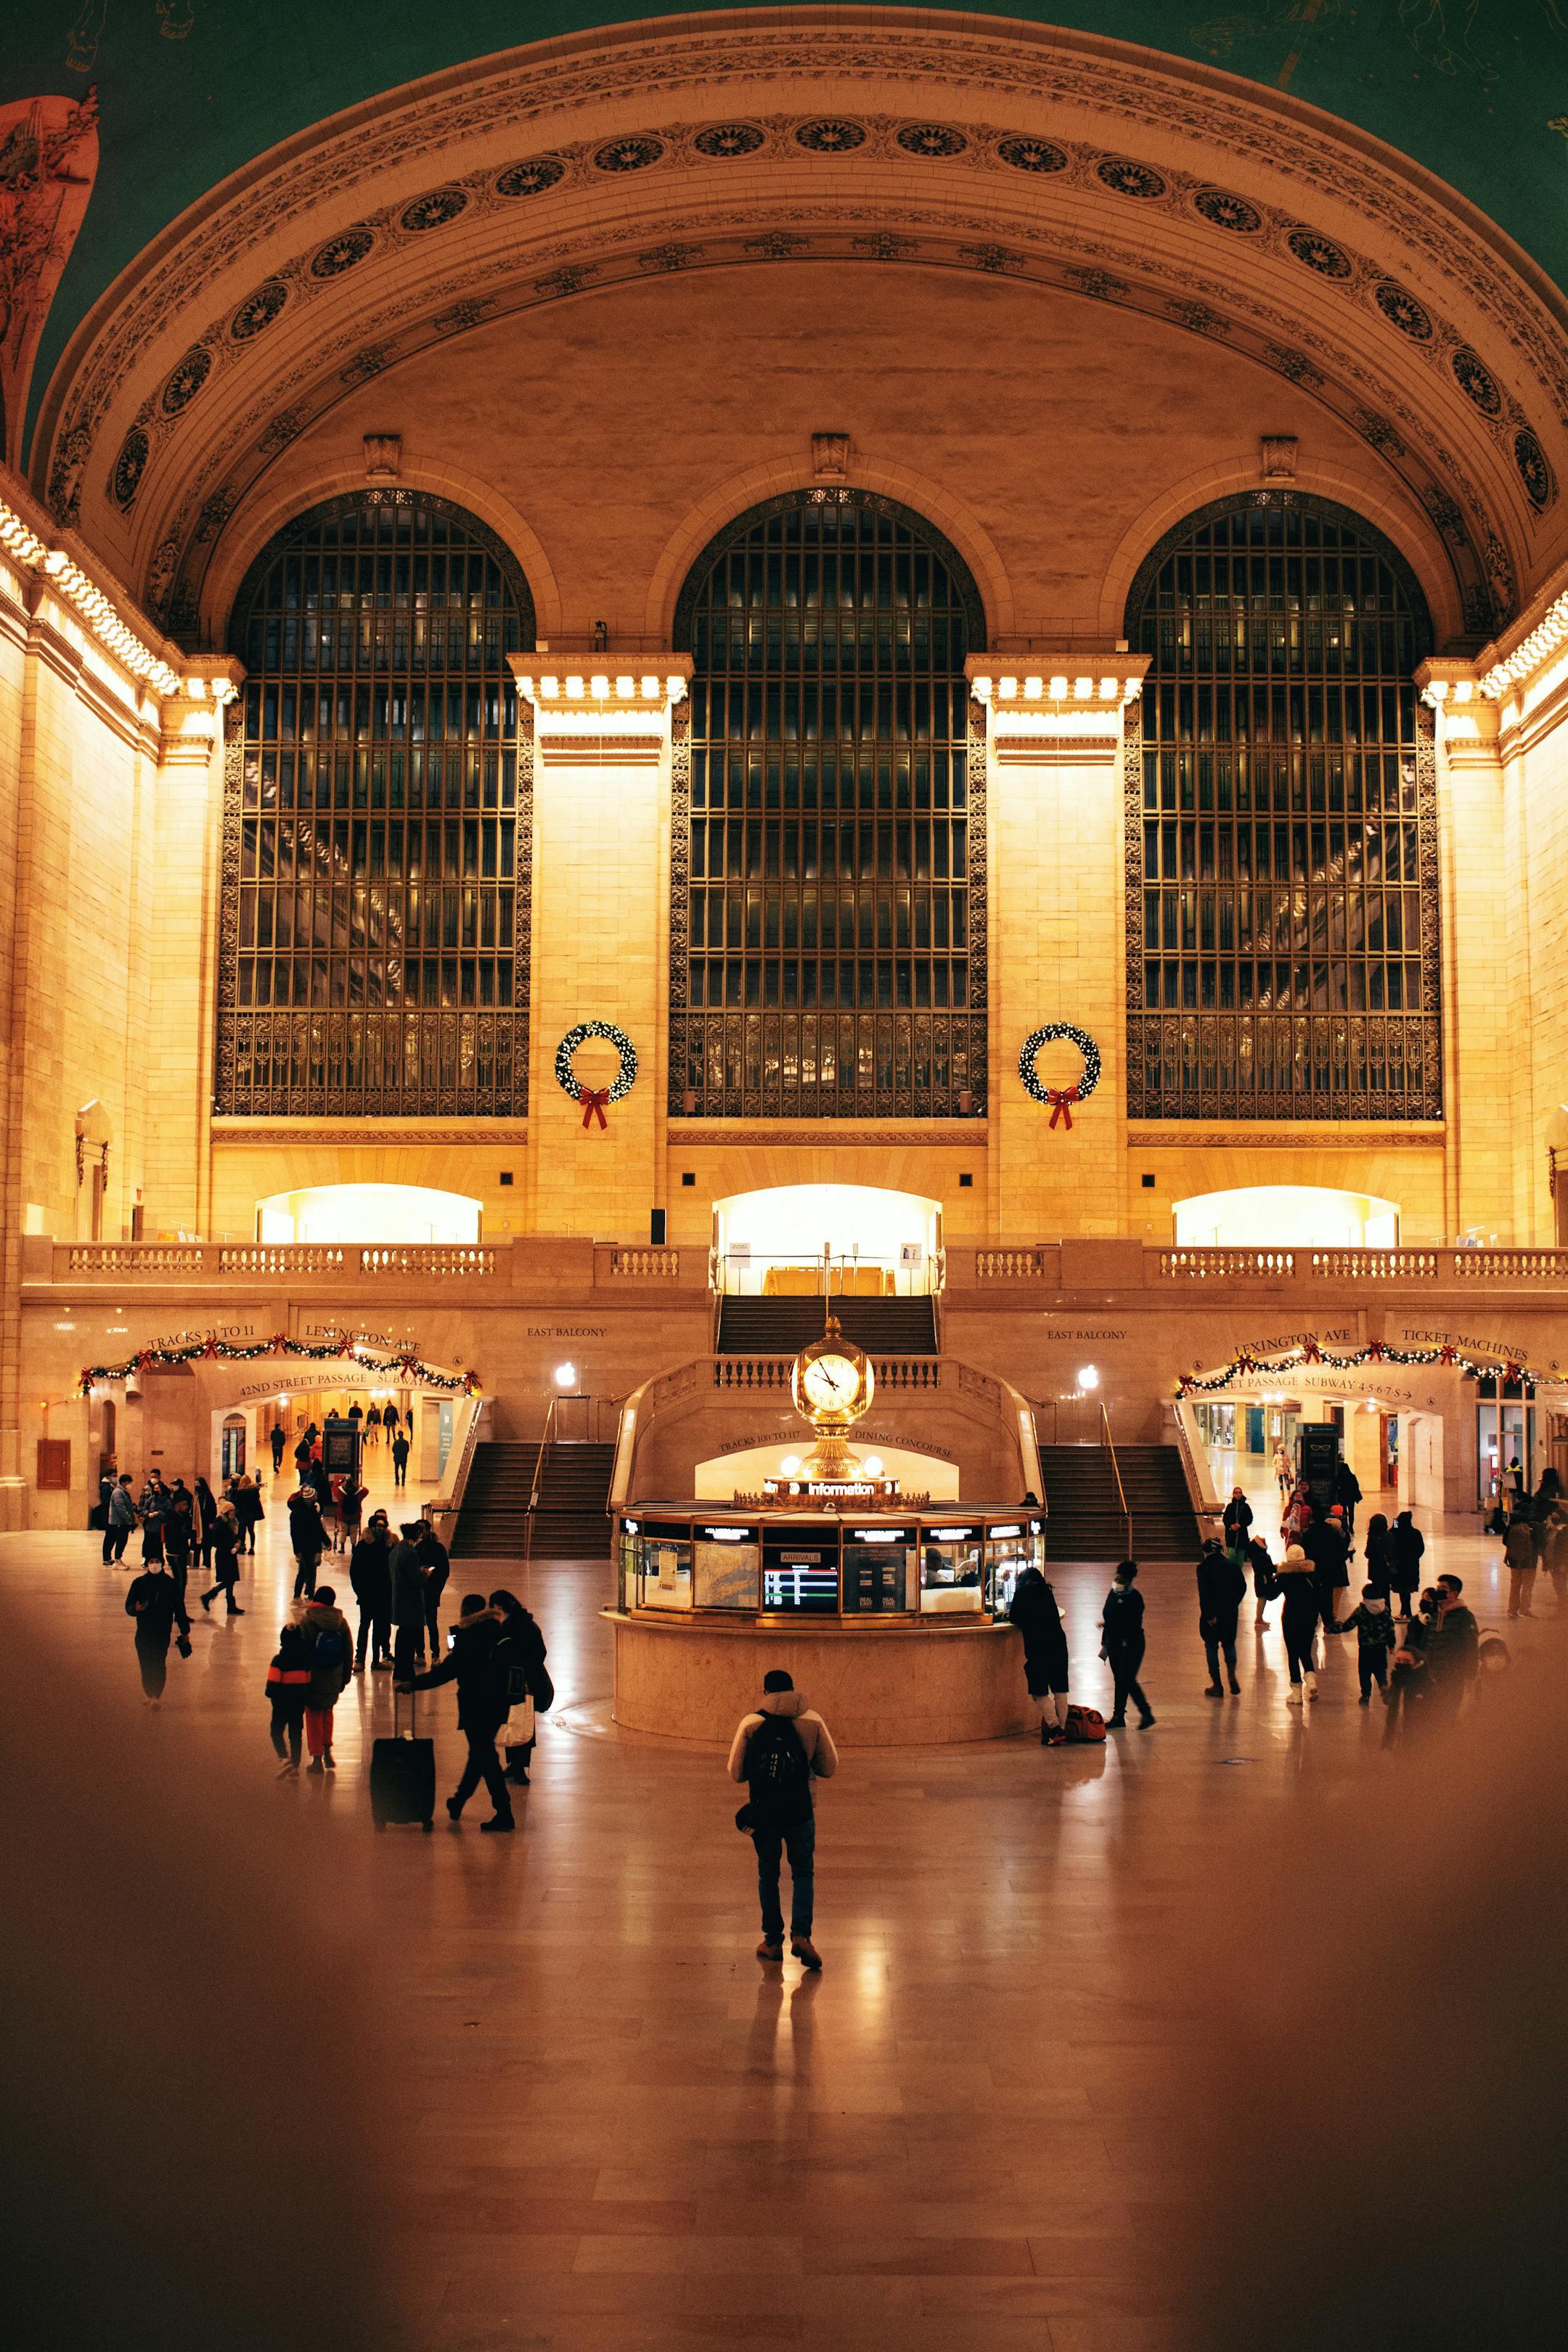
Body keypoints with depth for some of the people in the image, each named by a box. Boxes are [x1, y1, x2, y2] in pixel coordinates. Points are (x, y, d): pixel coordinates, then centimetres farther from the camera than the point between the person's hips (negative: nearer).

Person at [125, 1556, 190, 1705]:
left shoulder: (170, 1584, 1)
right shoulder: (139, 1583, 3)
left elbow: (179, 1608, 6)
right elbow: (128, 1607, 3)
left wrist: (185, 1631, 8)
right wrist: (136, 1609, -22)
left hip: (163, 1631, -2)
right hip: (143, 1631, 2)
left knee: (159, 1663, -12)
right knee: (146, 1664, 4)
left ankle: (156, 1696, -11)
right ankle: (149, 1695, 17)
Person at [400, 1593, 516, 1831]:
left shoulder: (468, 1635, -16)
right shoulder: (499, 1632, 5)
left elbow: (448, 1670, -18)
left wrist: (414, 1684, -11)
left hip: (475, 1706, -8)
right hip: (498, 1703, 8)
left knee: (485, 1756, -2)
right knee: (481, 1752, 20)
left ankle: (504, 1814, -4)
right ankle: (459, 1801, 37)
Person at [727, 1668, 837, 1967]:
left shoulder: (750, 1723, -4)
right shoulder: (813, 1721, -2)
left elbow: (736, 1772, -2)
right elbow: (829, 1767, 2)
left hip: (762, 1812, 0)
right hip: (800, 1811, 0)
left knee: (768, 1875, 16)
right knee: (803, 1874, 13)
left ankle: (773, 1940, 19)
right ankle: (801, 1935, -4)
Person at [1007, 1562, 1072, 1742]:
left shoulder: (1022, 1593, 2)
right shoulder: (1047, 1592, 15)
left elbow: (1014, 1618, 5)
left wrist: (1010, 1616, 28)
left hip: (1037, 1646, -5)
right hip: (1058, 1643, 5)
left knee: (1039, 1692, 0)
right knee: (1060, 1689, 9)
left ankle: (1054, 1727, -11)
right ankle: (1062, 1727, 7)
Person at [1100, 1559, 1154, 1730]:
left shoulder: (1134, 1598, -13)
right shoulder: (1113, 1594, 9)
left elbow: (1131, 1623, -22)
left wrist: (1107, 1625, -23)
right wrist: (1105, 1644, 17)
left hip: (1131, 1644, -7)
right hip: (1114, 1644, 7)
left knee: (1128, 1680, -10)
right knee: (1119, 1681, 11)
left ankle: (1146, 1714, 3)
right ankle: (1118, 1718, 15)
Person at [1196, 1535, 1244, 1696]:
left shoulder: (1204, 1568, -11)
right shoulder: (1233, 1565, 2)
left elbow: (1204, 1593, -17)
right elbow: (1242, 1587, 2)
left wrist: (1209, 1615, -13)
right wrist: (1233, 1604, 11)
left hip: (1211, 1616, -4)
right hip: (1230, 1613, 4)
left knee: (1211, 1647, 8)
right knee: (1229, 1644, 21)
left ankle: (1217, 1686, 8)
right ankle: (1232, 1674, -2)